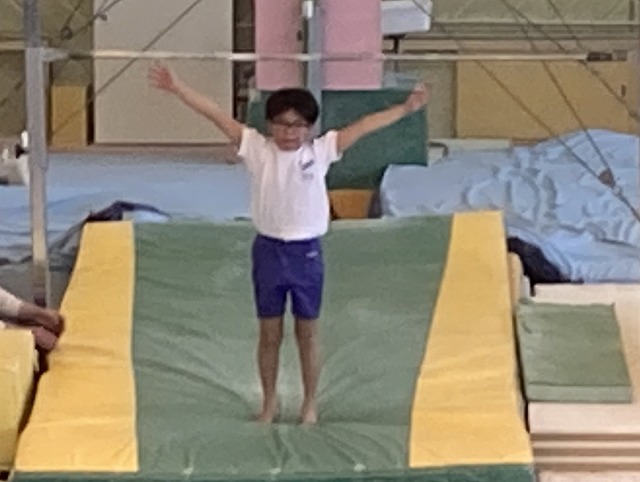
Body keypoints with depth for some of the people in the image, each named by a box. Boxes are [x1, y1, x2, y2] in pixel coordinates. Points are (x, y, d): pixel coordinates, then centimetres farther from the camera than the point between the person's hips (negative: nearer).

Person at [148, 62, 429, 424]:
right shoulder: (257, 149, -6)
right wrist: (177, 88, -15)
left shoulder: (321, 151, -6)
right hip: (269, 250, 1)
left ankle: (310, 403, 25)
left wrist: (406, 108, -16)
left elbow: (364, 126, -11)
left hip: (307, 251, 0)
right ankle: (270, 401, 27)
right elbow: (218, 115, -10)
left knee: (307, 334, 10)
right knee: (270, 334, 11)